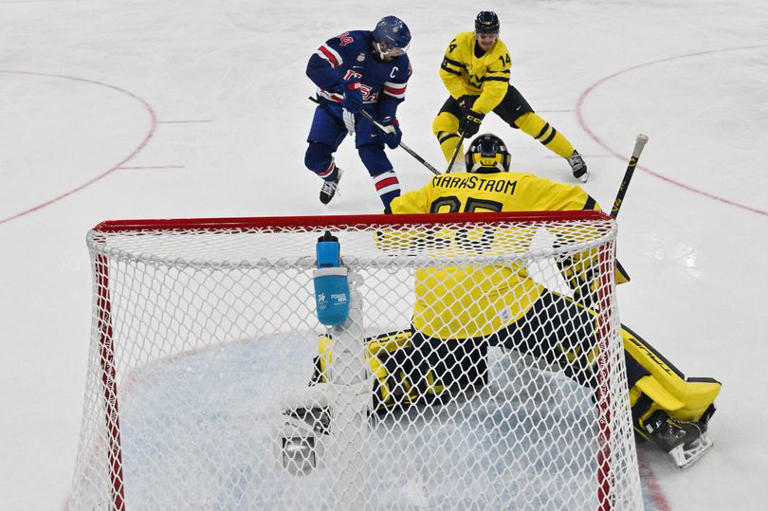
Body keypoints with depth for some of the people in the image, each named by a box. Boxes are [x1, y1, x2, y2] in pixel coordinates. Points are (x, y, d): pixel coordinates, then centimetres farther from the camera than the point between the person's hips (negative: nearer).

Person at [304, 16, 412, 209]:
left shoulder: (400, 62, -12)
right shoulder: (352, 42, -28)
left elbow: (392, 96, 0)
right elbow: (316, 65, -35)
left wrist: (389, 123, -16)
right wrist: (345, 88, -44)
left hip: (367, 108, 1)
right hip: (332, 105, -1)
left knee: (371, 150, -23)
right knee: (314, 158, -2)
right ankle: (332, 175, 35)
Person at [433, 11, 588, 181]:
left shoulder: (501, 52, -30)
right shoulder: (461, 43, -25)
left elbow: (495, 89, -34)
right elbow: (448, 73, -17)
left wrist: (476, 114, -41)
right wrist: (464, 99, -24)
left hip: (498, 90, -2)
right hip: (466, 91, 2)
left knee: (528, 120, -12)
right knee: (442, 123, -20)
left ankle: (572, 156, 1)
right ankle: (457, 166, -6)